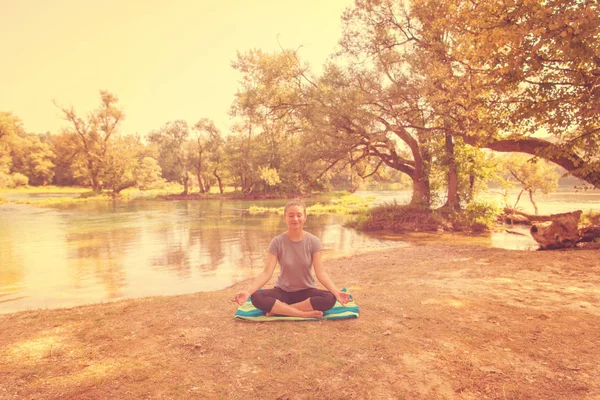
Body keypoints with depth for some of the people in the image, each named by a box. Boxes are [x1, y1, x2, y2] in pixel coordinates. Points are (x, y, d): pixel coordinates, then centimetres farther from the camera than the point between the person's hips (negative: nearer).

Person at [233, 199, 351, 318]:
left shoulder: (313, 241, -8)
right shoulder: (277, 242, -9)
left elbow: (321, 273, -13)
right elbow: (267, 273, -15)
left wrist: (336, 292, -31)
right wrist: (248, 292, -31)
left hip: (306, 291, 1)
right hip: (283, 291, 0)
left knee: (330, 299, -31)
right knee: (257, 298, -29)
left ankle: (277, 309, -22)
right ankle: (306, 313, -26)